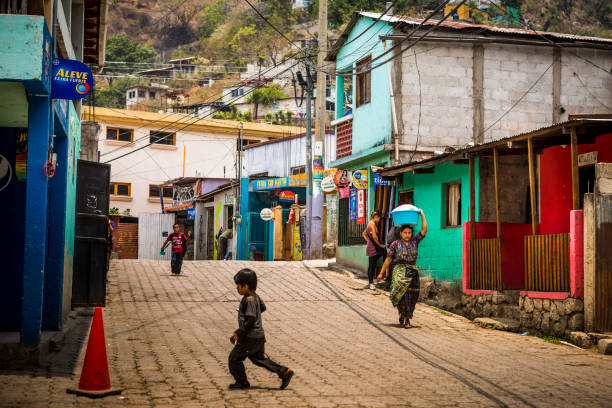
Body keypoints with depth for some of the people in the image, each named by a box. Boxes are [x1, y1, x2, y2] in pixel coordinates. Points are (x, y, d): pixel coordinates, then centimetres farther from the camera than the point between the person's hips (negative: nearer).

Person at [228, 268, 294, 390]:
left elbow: (250, 320, -26)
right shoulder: (255, 296, 8)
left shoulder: (249, 300, -21)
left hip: (250, 337, -10)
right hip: (259, 336, 10)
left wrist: (237, 333, -22)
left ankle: (242, 382, 13)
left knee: (234, 358, 3)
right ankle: (284, 372, 12)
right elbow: (263, 307, 25)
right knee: (260, 358, 17)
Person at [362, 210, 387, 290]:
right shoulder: (372, 224, -15)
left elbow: (364, 234, 25)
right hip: (373, 248, -9)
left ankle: (370, 282, 18)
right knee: (372, 265, -4)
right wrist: (380, 245, -12)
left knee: (372, 265, 13)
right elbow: (374, 236, -23)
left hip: (370, 246, 9)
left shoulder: (370, 223, 14)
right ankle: (371, 283, 0)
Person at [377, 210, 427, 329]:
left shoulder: (414, 241, 9)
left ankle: (404, 316, 19)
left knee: (412, 295, 2)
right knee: (403, 293, -15)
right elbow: (388, 259, 5)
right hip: (399, 271, -3)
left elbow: (424, 230, 3)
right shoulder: (395, 244, 1)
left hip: (413, 271, 3)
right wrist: (381, 273, 6)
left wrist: (422, 215, 2)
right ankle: (406, 318, -8)